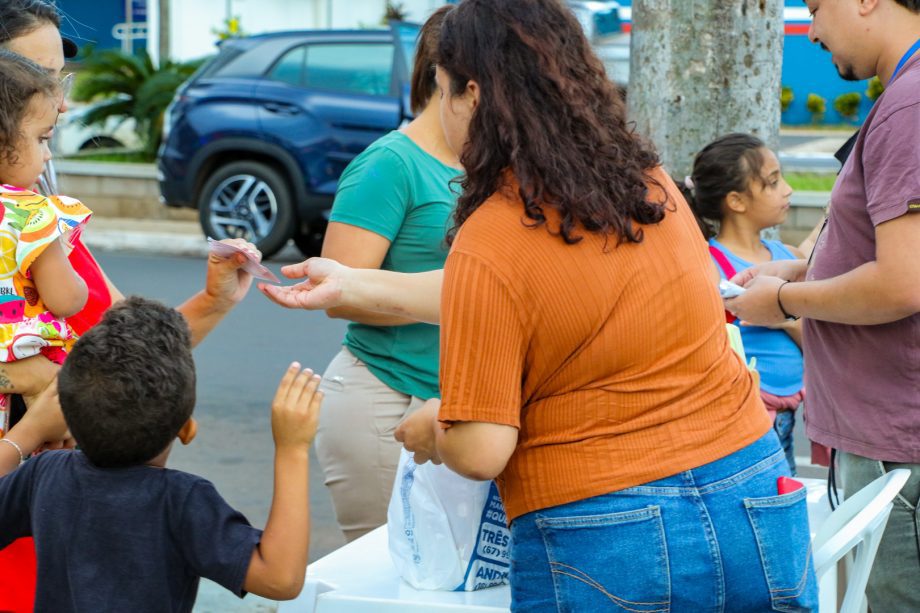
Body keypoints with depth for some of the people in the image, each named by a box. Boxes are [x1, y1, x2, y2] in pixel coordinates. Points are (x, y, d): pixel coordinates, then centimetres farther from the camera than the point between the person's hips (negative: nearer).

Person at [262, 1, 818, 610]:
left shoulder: (487, 246, -17)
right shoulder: (646, 181, 4)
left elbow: (480, 452, -17)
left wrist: (429, 431, 7)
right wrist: (353, 284, 23)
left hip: (606, 547, -6)